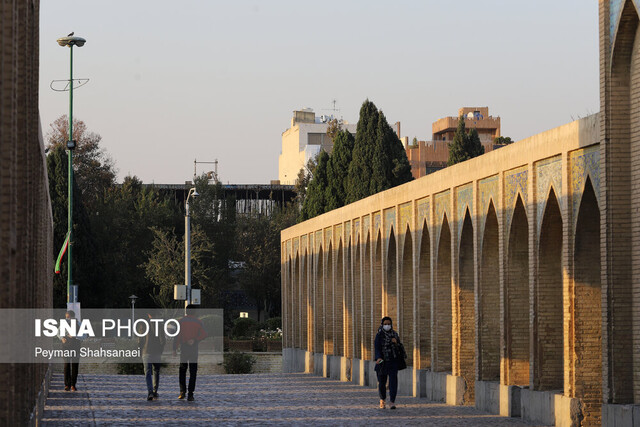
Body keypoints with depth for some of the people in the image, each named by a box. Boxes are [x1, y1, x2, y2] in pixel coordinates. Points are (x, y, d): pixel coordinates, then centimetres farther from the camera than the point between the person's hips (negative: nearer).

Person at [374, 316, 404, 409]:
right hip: (383, 362, -1)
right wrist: (378, 358, -31)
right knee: (382, 382, 8)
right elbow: (377, 348, -14)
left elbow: (399, 348, 10)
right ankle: (382, 399, 34)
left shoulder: (395, 334, 7)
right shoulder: (379, 335, -5)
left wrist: (396, 342, -11)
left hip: (393, 361, 1)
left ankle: (393, 402, -14)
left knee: (393, 381, -12)